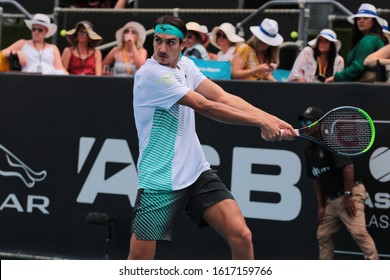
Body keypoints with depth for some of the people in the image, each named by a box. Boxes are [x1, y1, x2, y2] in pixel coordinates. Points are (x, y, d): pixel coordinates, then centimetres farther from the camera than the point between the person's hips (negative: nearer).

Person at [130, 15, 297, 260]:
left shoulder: (185, 64, 6)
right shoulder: (150, 74, -17)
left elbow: (222, 97, -4)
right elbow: (206, 107, -19)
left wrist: (272, 120, -17)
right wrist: (261, 122, -16)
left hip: (197, 173, 6)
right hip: (161, 182, -6)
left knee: (241, 236, -9)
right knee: (139, 258, -6)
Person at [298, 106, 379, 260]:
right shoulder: (309, 149, 12)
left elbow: (348, 167, -19)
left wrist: (348, 196, -20)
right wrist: (321, 206, 12)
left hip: (350, 193, -9)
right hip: (331, 199, 9)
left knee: (358, 232, -19)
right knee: (323, 235, 11)